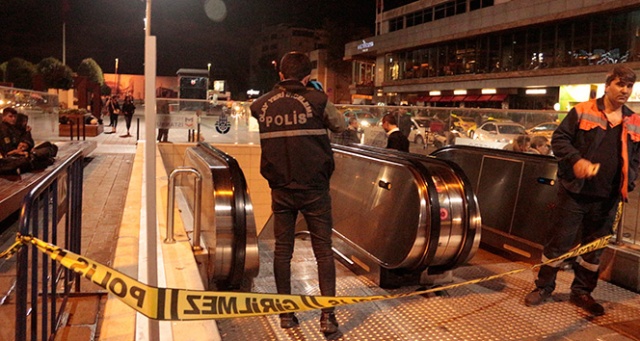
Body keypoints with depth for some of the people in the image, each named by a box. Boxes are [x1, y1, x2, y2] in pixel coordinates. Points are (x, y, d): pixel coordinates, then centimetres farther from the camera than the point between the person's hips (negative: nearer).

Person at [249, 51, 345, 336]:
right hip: (314, 189, -3)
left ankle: (285, 313, 18)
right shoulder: (316, 100, -8)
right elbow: (339, 126, 6)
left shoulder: (262, 105, 1)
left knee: (282, 249, 11)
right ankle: (327, 316, 1)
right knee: (323, 250, 3)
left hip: (281, 190, 3)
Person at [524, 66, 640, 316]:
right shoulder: (582, 111, -2)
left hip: (607, 199, 4)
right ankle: (544, 287, 16)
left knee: (594, 246, 12)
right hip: (575, 191, -4)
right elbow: (559, 139, -4)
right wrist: (576, 160, -20)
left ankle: (581, 292, 27)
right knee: (559, 241, 3)